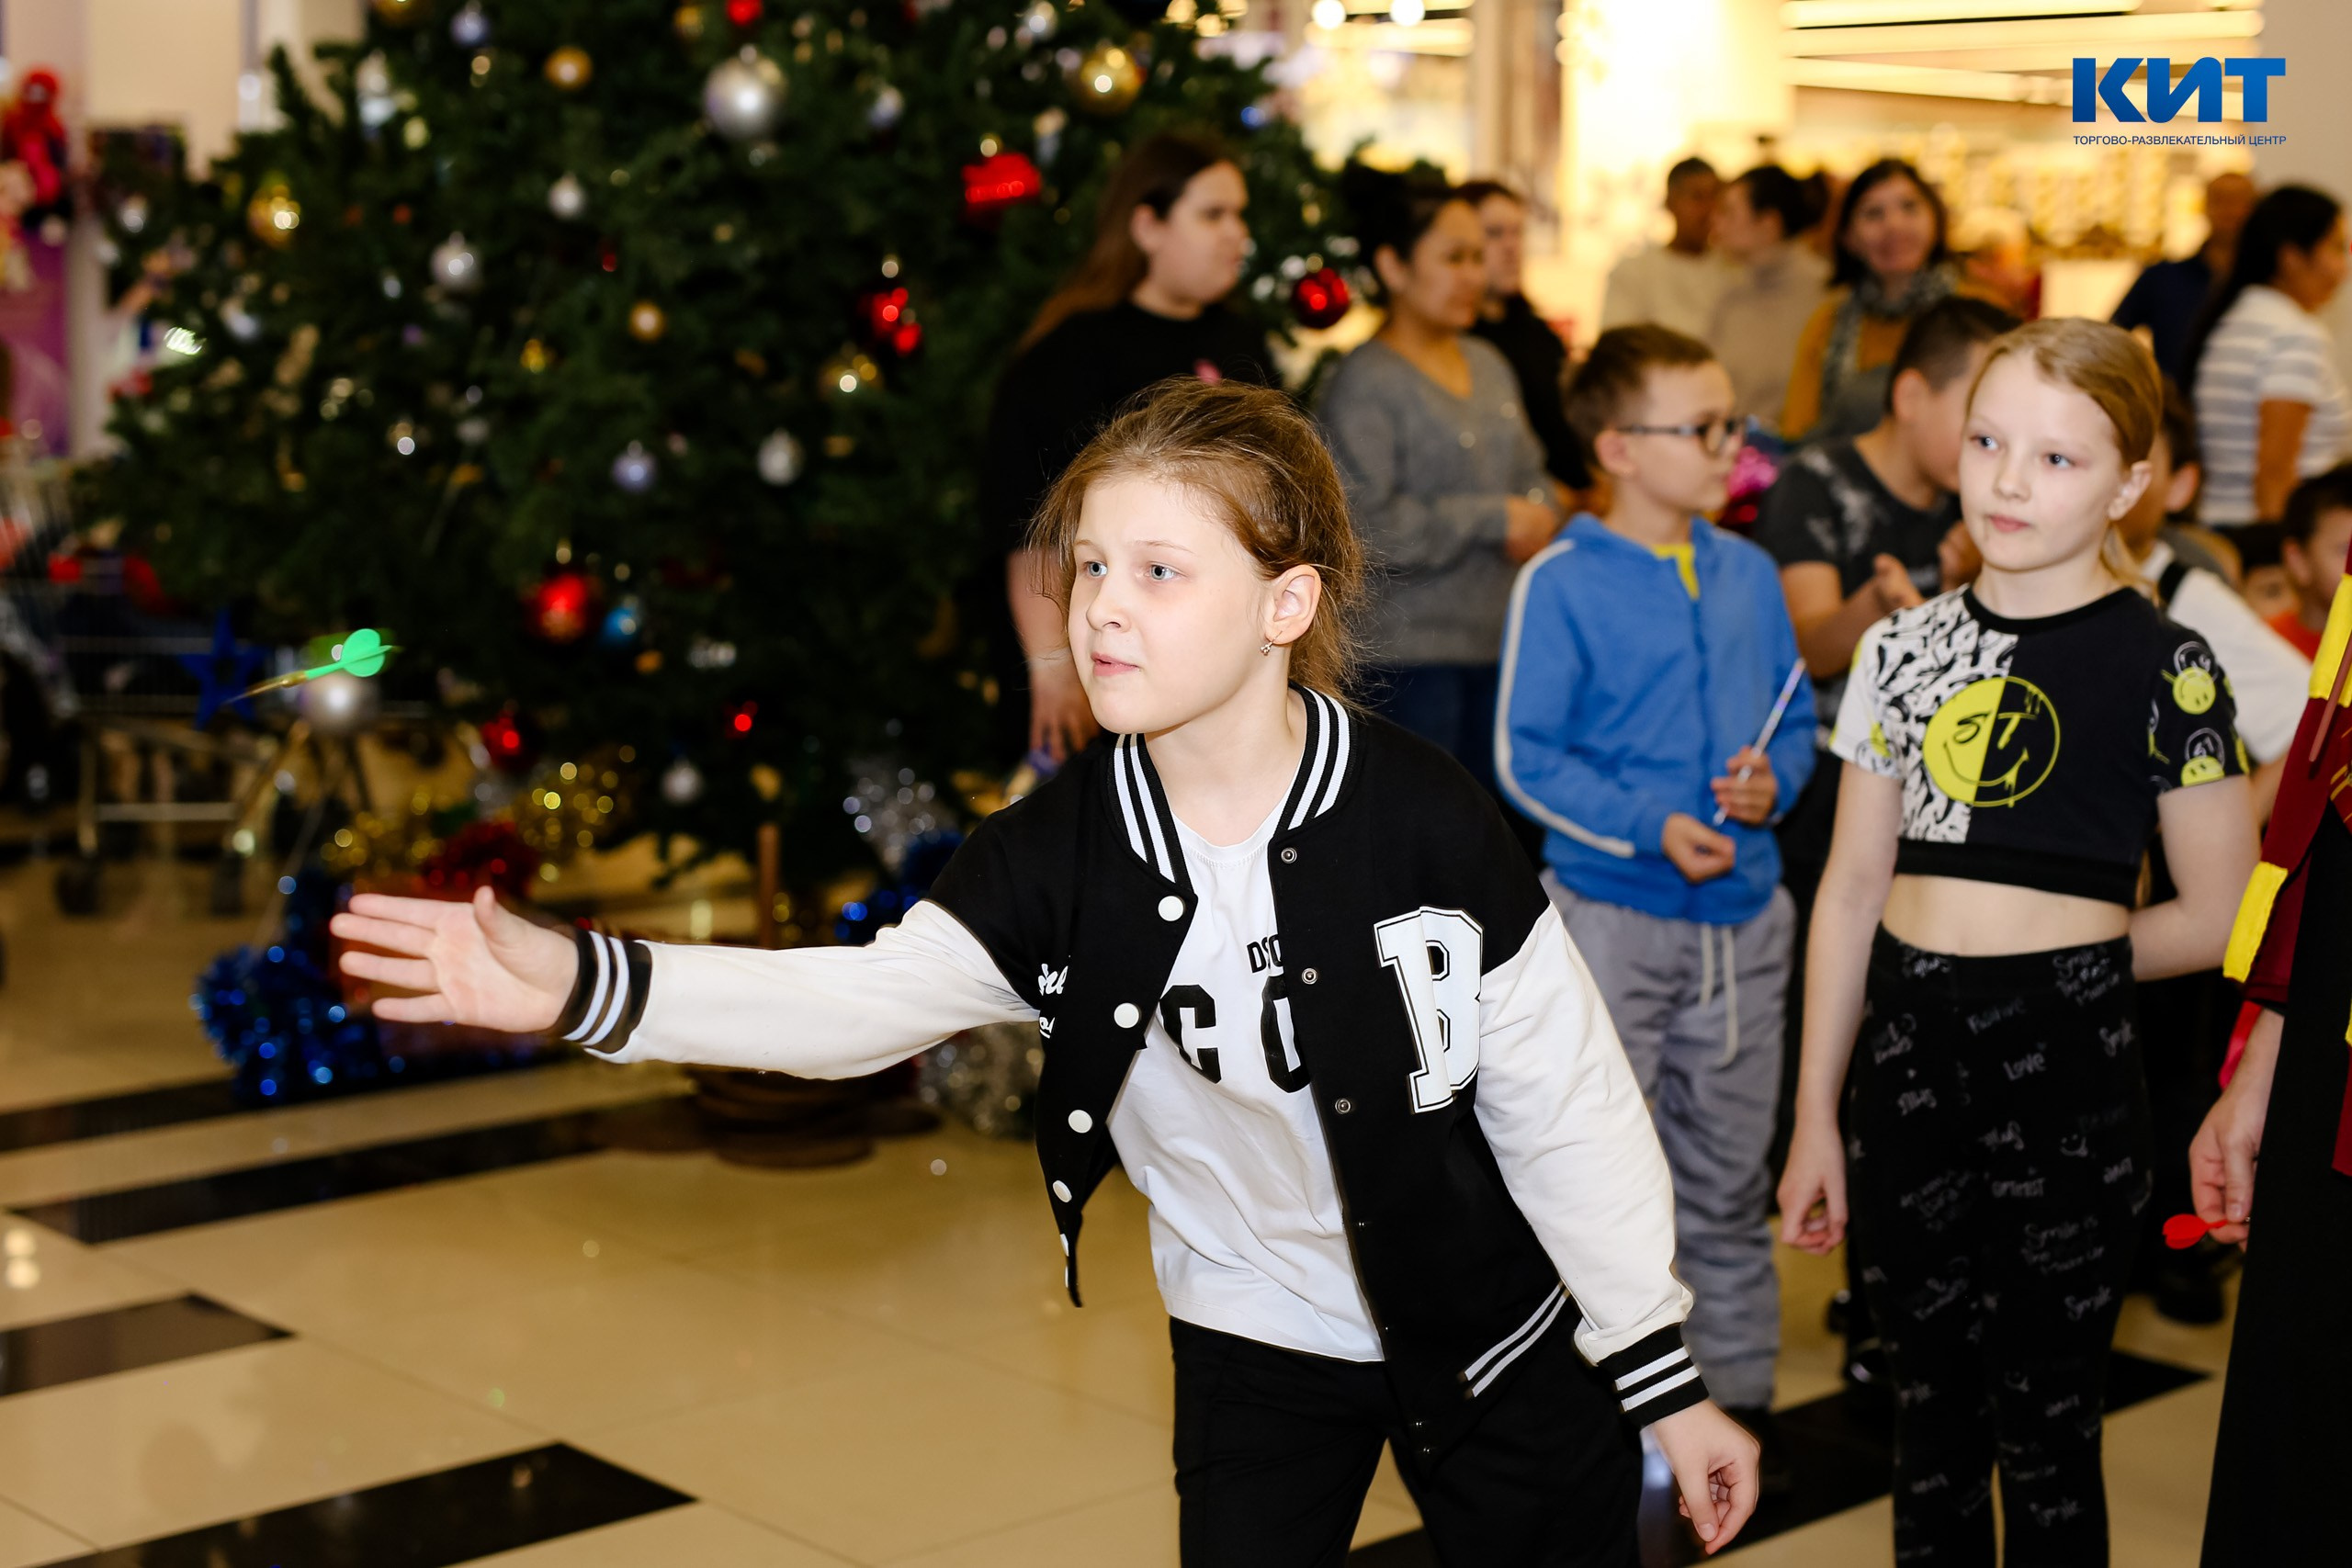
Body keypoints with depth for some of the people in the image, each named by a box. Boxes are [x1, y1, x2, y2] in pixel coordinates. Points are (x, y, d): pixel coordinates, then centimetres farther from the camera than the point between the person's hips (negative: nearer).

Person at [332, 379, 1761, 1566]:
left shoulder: (1425, 825, -23)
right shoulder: (1063, 855, -13)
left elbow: (1572, 1114, -15)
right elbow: (862, 1001, -23)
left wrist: (1666, 1380, -10)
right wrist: (580, 985, -38)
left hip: (1497, 1334, -2)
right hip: (1255, 1343, 3)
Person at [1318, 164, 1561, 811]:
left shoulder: (1488, 364, 14)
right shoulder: (1364, 384, -11)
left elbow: (1530, 473, 24)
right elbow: (1364, 525, -21)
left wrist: (1539, 517, -1)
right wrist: (1491, 520, -15)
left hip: (1499, 639, 8)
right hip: (1410, 655, -7)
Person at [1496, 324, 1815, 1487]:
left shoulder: (1749, 574, 8)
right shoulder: (1562, 584, -9)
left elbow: (1797, 718, 14)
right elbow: (1525, 754, -11)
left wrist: (1775, 776, -8)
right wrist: (1649, 828, -19)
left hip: (1742, 912, 5)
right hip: (1612, 914, -5)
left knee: (1728, 1170, 16)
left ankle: (1737, 1384, 29)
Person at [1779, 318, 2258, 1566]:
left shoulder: (2163, 668, -5)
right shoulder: (1906, 647, 7)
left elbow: (2221, 920, -2)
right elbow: (1850, 892, 10)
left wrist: (2062, 950, 5)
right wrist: (1815, 1120, 10)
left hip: (2065, 1059, -4)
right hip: (1904, 1051, 4)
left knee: (2042, 1428, 6)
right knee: (1930, 1414, 14)